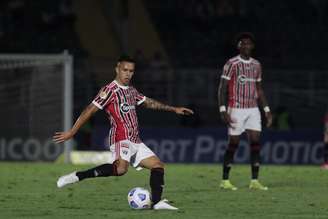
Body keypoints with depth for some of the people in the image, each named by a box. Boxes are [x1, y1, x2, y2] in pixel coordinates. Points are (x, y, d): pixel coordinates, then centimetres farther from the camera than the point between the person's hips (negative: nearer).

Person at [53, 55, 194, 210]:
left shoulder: (131, 91, 19)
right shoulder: (110, 90, -6)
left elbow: (149, 103, 33)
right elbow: (90, 110, -10)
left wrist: (174, 109, 33)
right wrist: (71, 132, -15)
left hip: (135, 142, 9)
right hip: (121, 138, -9)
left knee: (158, 165, 3)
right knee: (121, 168, -33)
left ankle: (157, 202, -2)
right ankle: (77, 177, -31)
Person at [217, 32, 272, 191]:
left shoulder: (256, 65, 12)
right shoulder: (232, 64, -6)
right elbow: (222, 88, -8)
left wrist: (267, 110, 14)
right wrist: (223, 110, -17)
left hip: (253, 109, 5)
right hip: (236, 109, -5)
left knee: (255, 143, -4)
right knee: (233, 144, -3)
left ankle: (254, 181, -1)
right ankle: (225, 181, 6)